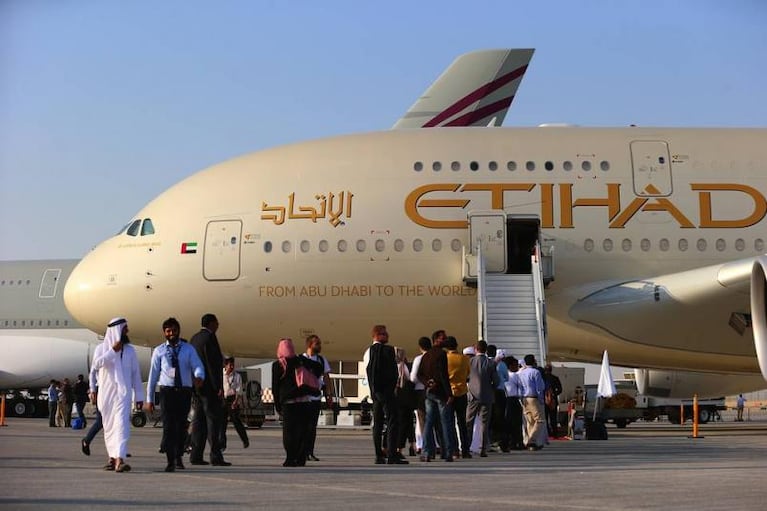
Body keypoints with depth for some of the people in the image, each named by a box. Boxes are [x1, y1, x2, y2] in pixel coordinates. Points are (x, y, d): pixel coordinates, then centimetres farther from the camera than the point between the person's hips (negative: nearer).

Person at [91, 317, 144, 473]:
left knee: (122, 424, -15)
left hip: (123, 393, -1)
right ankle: (112, 458, 20)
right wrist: (113, 350, -16)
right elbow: (96, 364, -13)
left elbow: (136, 374, 10)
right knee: (109, 427, 7)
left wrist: (139, 396, 8)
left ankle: (119, 459, -26)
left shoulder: (130, 350, 9)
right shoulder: (103, 348, 5)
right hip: (106, 392, 1)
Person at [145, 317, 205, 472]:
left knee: (181, 425, 11)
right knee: (168, 426, -10)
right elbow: (153, 376, 6)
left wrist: (199, 377, -31)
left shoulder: (188, 349, 7)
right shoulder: (159, 351, 6)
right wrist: (149, 399, 4)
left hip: (185, 391, 1)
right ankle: (170, 461, -9)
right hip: (167, 390, -1)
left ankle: (178, 457, 29)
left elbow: (198, 366, -6)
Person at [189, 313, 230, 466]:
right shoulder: (209, 337, -12)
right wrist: (218, 387, -18)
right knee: (214, 419, -7)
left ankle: (196, 455, 9)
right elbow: (213, 363, -18)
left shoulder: (194, 338, 15)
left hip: (197, 386, 9)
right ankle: (216, 456, -9)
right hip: (210, 386, -9)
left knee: (199, 420, 9)